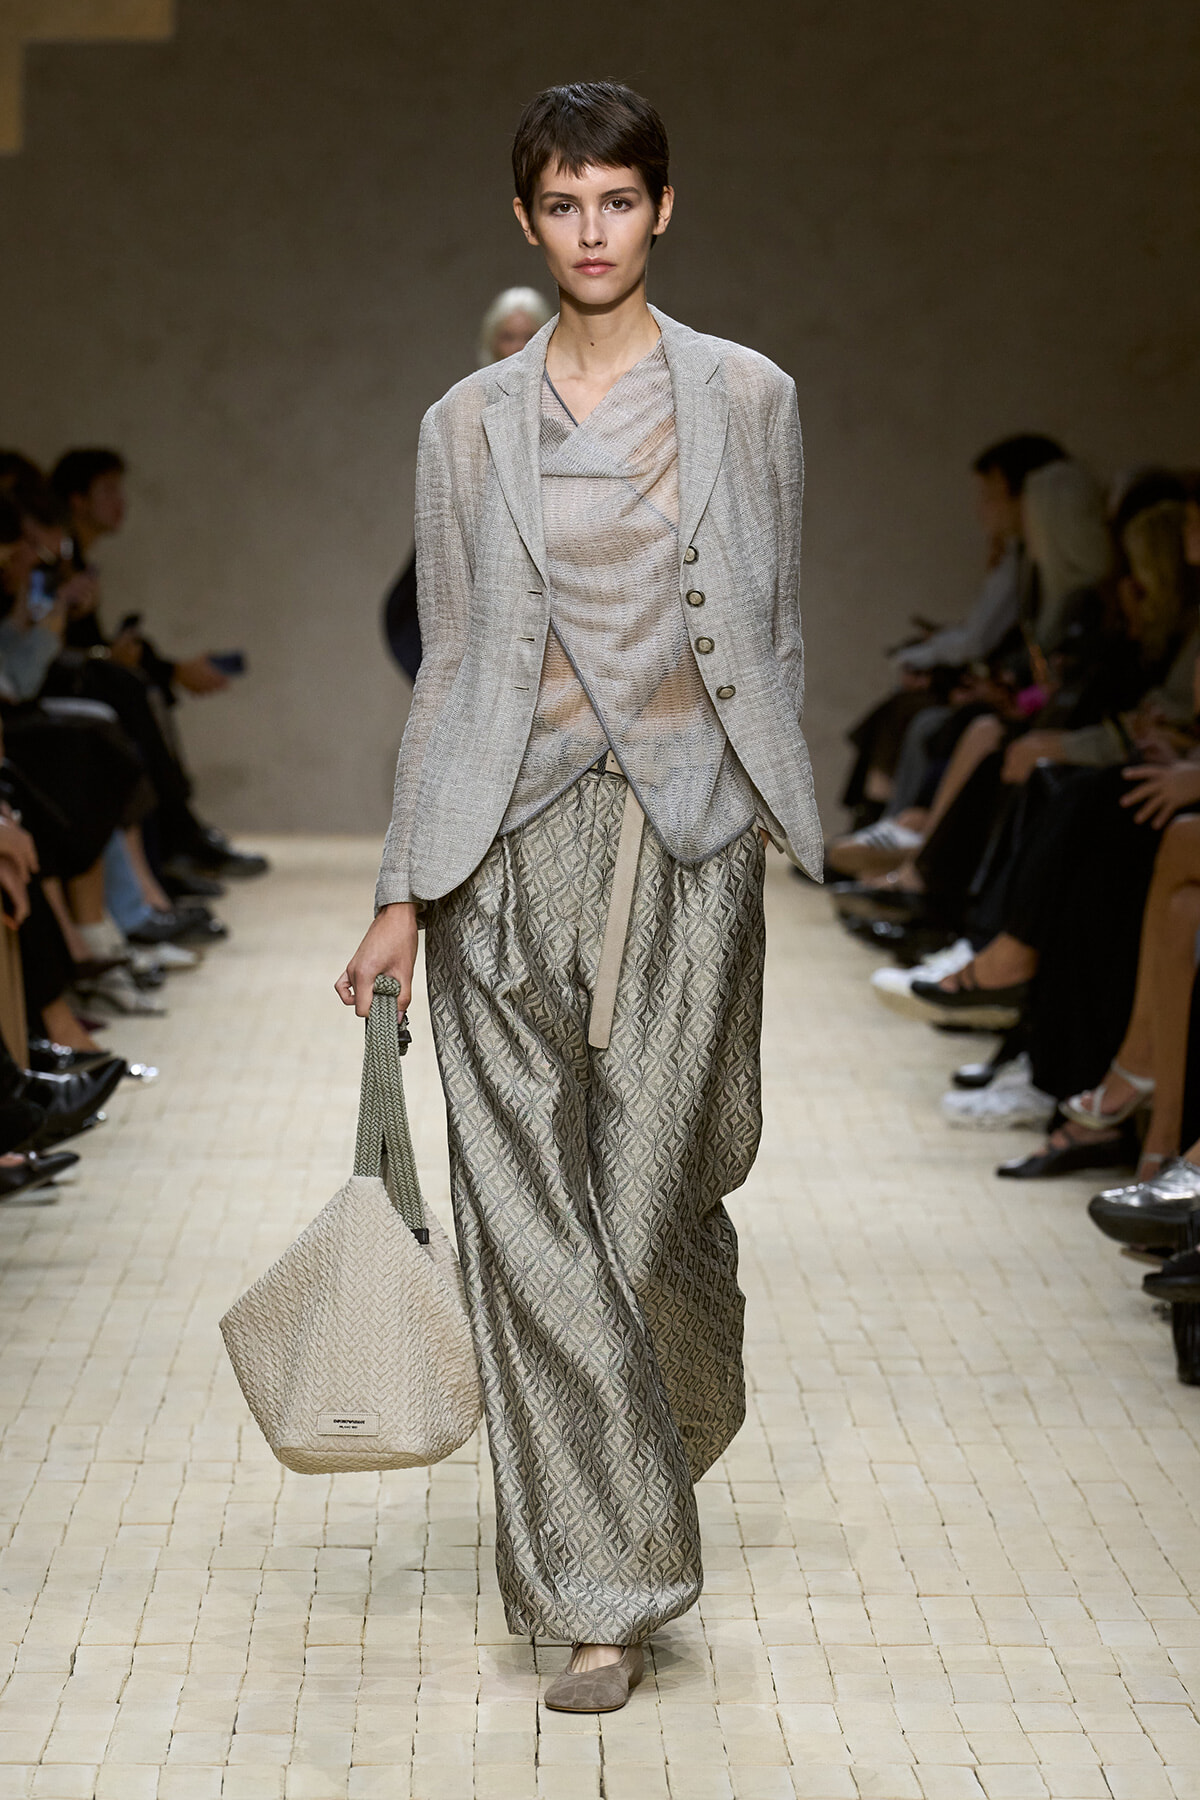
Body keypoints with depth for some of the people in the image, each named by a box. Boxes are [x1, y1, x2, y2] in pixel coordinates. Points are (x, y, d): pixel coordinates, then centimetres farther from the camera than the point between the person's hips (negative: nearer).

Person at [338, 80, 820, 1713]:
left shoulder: (744, 399, 5)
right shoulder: (470, 425, 7)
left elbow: (773, 639, 9)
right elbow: (450, 662, 8)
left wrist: (779, 835, 6)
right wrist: (404, 891, 4)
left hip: (687, 831, -1)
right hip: (513, 838, 1)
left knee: (651, 1202, 0)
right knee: (530, 1222, -1)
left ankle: (670, 1437, 31)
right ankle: (607, 1591, 10)